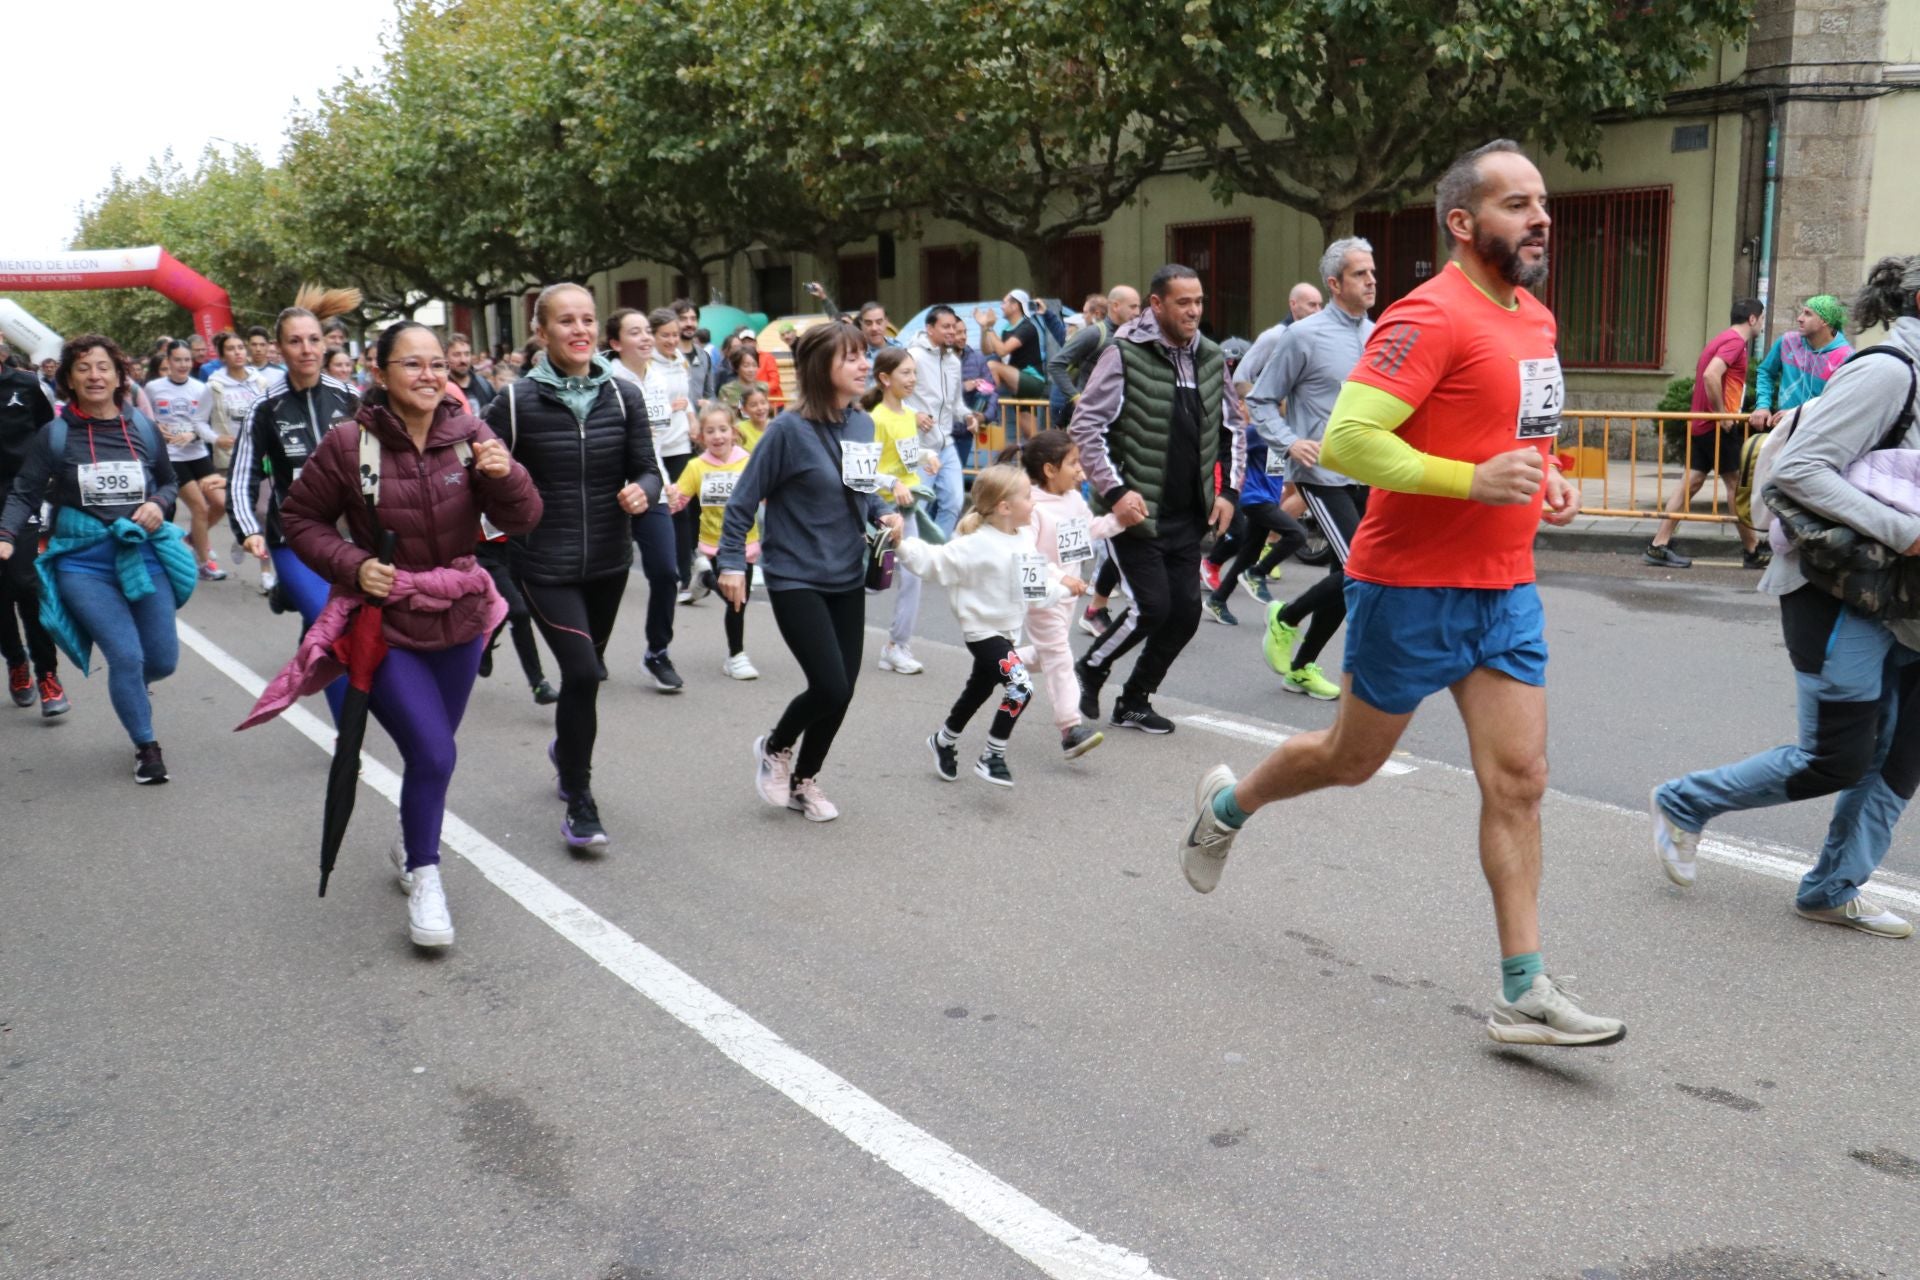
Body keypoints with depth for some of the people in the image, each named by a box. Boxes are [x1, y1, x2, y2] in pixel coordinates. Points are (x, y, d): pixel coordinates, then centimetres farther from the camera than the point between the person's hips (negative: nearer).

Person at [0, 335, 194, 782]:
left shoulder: (142, 429, 2)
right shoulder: (55, 435, -4)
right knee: (126, 656, -11)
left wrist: (158, 503, -7)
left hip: (144, 555, 3)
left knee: (164, 660, 6)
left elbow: (170, 481, 14)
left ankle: (131, 690, 44)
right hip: (83, 562, -2)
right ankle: (146, 746, 10)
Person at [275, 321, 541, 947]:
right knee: (432, 752, -15)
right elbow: (300, 518, -1)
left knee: (433, 750, 19)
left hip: (458, 621, 4)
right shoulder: (349, 445, -13)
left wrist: (504, 476, -29)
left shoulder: (468, 434, -6)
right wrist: (352, 565, -15)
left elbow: (521, 520, -9)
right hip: (384, 624, -4)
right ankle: (423, 881, 4)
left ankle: (411, 843, 46)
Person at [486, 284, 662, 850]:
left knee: (586, 670, 19)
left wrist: (642, 492, -19)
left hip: (608, 560, 4)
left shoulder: (624, 393, -1)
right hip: (544, 564, -4)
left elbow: (648, 469, 1)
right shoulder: (517, 399, -9)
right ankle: (579, 805, 1)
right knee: (583, 671, -15)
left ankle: (566, 748, 51)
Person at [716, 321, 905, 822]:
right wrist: (732, 562, -13)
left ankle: (804, 780, 30)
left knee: (841, 690, 8)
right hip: (796, 579, -6)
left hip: (848, 579, 6)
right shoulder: (790, 429, -16)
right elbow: (744, 499, -10)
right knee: (830, 687, -12)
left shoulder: (862, 424, 2)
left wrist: (883, 514, -3)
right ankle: (775, 747, 19)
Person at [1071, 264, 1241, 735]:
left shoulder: (1211, 359, 8)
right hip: (1137, 510, -6)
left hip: (1188, 515, 6)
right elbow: (1086, 426, -12)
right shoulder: (1125, 353, -10)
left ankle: (1134, 701, 21)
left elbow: (1231, 431, 18)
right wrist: (1115, 490, -18)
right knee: (1152, 607, -11)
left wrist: (1228, 491, 7)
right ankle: (1089, 670, 16)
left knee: (1185, 613, 4)